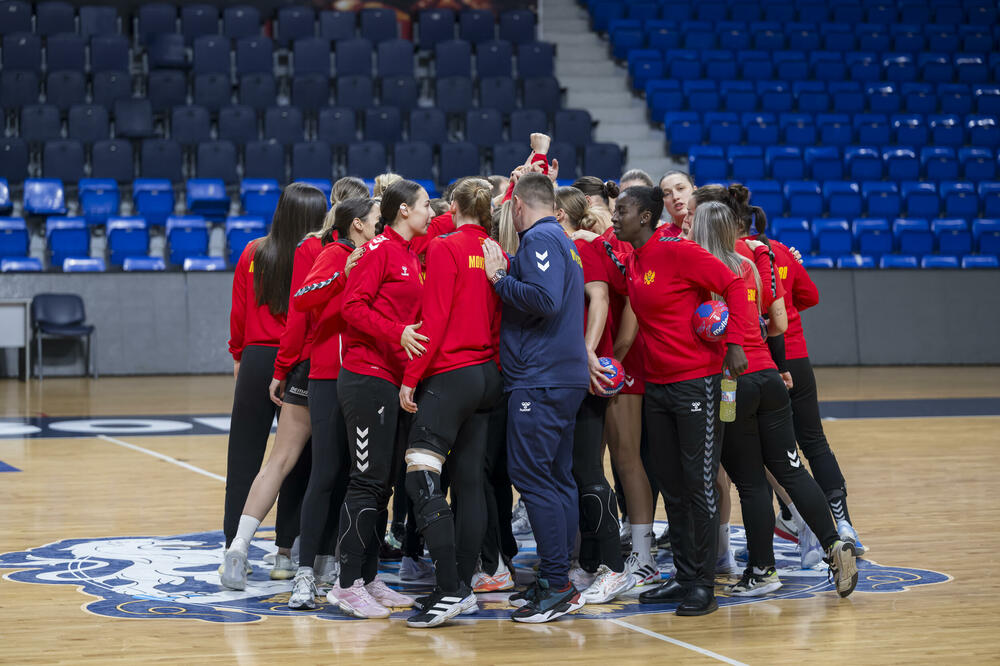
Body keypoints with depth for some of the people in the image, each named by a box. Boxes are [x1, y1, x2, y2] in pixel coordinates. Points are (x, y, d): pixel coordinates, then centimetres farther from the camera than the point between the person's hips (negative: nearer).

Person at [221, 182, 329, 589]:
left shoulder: (253, 254, 3)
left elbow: (238, 315, 9)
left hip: (255, 360, 2)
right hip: (301, 367, -2)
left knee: (243, 459, 6)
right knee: (289, 461, 6)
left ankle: (235, 547, 2)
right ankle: (285, 553, 11)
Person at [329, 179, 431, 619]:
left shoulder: (411, 256, 17)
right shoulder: (379, 249, -8)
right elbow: (353, 306, -16)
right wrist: (397, 333, -24)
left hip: (395, 380, 9)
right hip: (368, 377, -9)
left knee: (383, 481, 11)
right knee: (368, 480, -7)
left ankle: (368, 578, 18)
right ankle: (349, 585, -2)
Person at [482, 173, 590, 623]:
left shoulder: (540, 239, -10)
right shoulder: (562, 240, 21)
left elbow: (545, 299, -22)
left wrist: (499, 278, -12)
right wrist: (506, 273, 17)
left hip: (540, 380, -10)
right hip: (565, 378, 10)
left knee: (532, 477, -10)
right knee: (558, 479, 10)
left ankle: (556, 585, -10)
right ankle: (555, 581, 15)